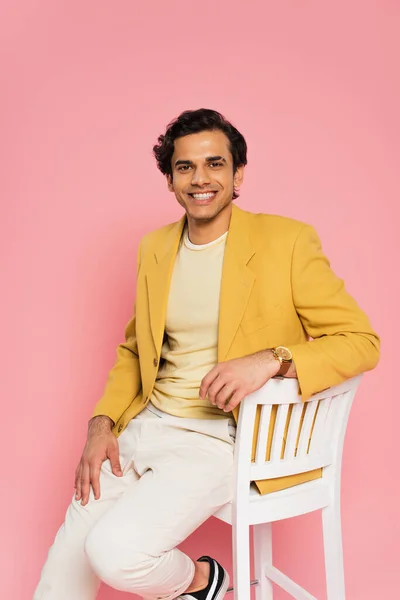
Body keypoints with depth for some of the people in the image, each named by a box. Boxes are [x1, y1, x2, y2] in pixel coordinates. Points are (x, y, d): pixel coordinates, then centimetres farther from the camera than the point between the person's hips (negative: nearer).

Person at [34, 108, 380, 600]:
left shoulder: (288, 241, -9)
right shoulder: (154, 247, 9)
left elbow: (362, 341, -10)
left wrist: (272, 360, -26)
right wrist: (102, 424, 3)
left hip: (219, 438, -5)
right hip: (145, 425, 6)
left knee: (114, 551, -21)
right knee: (74, 541, 1)